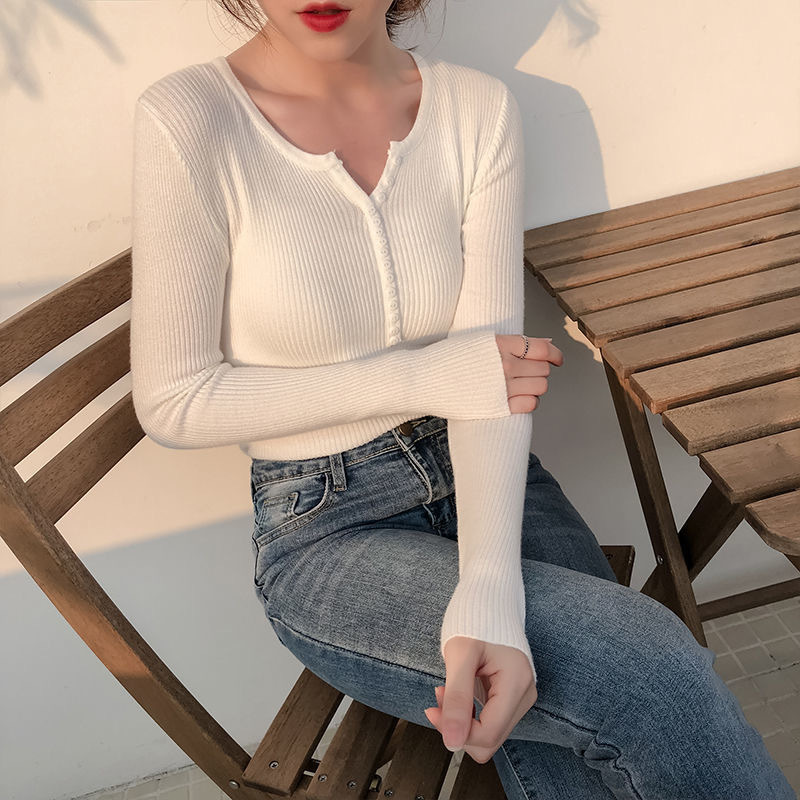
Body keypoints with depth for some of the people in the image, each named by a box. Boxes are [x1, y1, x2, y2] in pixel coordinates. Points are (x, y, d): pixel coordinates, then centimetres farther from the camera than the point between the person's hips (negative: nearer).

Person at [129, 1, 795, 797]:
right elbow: (171, 402, -10)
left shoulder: (479, 107, -3)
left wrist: (488, 593, -28)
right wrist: (418, 377, -16)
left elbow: (494, 362, -12)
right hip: (325, 529, -3)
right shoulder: (185, 120, -13)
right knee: (651, 668, -21)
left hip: (481, 478, 3)